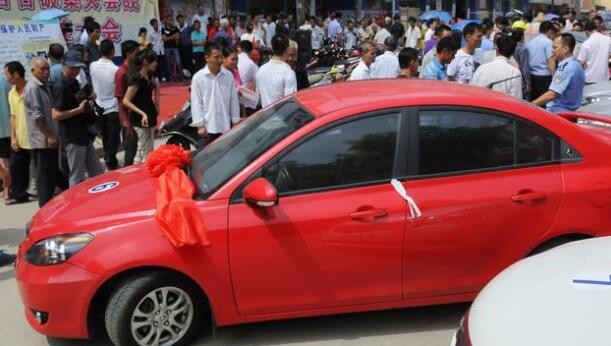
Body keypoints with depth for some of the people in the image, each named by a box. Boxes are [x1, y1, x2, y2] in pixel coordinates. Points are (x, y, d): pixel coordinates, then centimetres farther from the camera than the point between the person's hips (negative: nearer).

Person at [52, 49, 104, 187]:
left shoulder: (75, 83, 13)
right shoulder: (61, 87, -14)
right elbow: (56, 115, -20)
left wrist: (88, 99, 8)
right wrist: (79, 109, -23)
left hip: (85, 136, 9)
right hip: (73, 139, -9)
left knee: (98, 174, 14)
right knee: (78, 179, -2)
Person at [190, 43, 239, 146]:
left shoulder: (228, 75, 2)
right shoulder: (198, 77, -5)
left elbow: (234, 100, 6)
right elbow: (196, 103, -5)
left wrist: (235, 122, 6)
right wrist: (200, 125, -9)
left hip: (225, 126, 3)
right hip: (208, 126, -3)